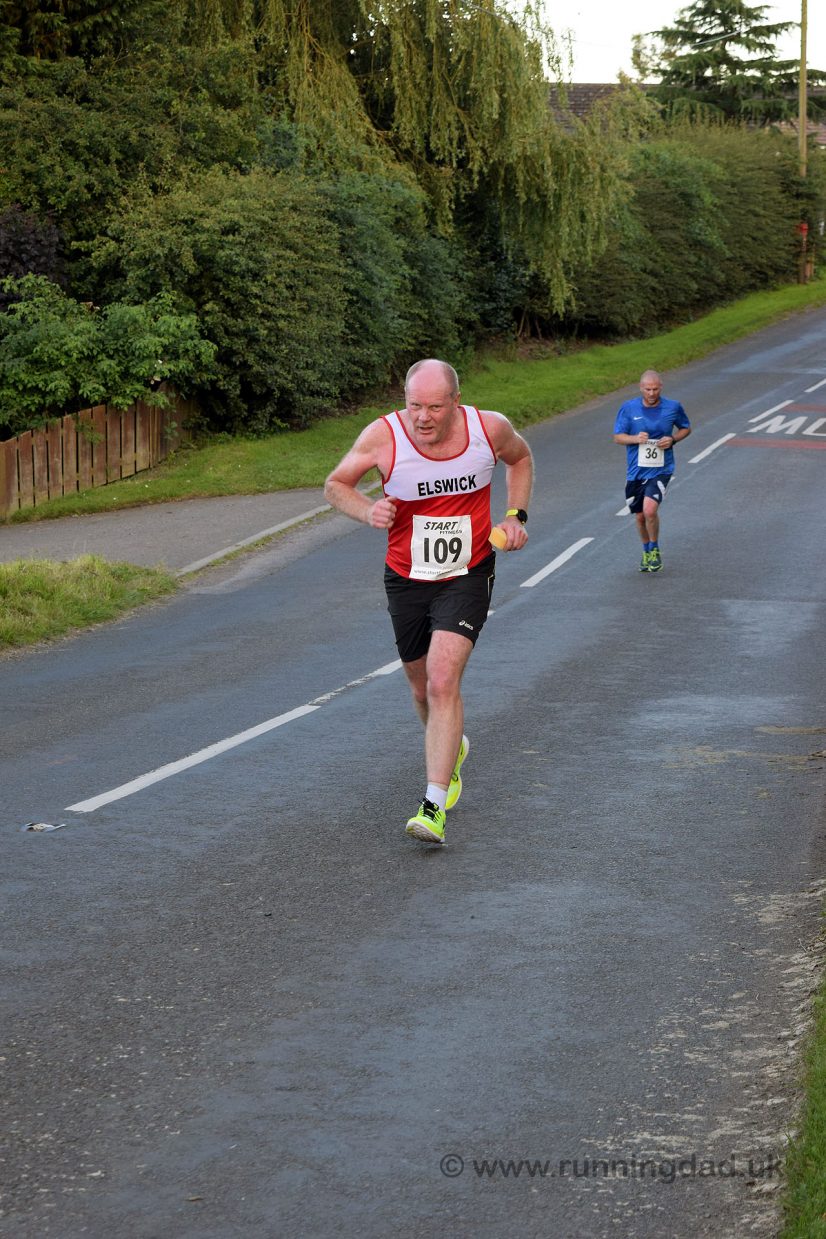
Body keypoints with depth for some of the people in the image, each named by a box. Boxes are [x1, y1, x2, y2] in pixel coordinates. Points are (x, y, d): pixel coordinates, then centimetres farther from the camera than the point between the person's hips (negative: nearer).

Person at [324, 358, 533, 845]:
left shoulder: (490, 428, -12)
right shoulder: (383, 436, -16)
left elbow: (520, 458, 13)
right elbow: (336, 484, -1)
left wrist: (516, 514, 0)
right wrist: (367, 511, -21)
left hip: (467, 577, -2)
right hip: (406, 580, 2)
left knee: (443, 681, -19)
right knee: (424, 687, 16)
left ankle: (434, 806, -20)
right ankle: (453, 748, 50)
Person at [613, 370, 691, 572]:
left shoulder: (673, 407, -3)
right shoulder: (629, 408, -3)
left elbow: (686, 428, 13)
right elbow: (617, 436, 1)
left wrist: (673, 439, -8)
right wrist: (635, 438, -20)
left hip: (660, 470, -3)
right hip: (636, 470, 3)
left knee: (650, 509, -22)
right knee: (640, 516, 12)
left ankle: (655, 550, 1)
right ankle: (646, 552, 38)